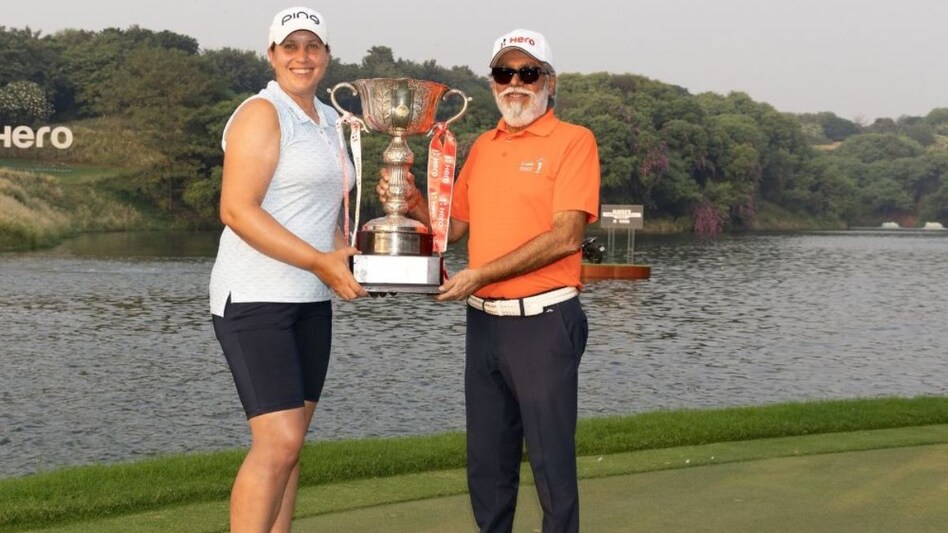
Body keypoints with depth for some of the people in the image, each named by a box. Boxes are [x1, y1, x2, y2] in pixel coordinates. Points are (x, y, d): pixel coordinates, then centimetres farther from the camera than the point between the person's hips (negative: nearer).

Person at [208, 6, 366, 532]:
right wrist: (321, 262, -21)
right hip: (256, 298, -8)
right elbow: (236, 210, -19)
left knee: (290, 441, 8)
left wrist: (348, 254, 8)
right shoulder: (262, 114, -9)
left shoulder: (326, 120, 16)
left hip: (310, 300, 9)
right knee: (277, 443, -15)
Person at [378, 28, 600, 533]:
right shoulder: (482, 146, 14)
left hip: (543, 322, -6)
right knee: (487, 461, 14)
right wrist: (412, 202, -2)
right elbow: (454, 224, 18)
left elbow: (566, 236, -16)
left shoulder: (573, 140, -7)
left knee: (550, 460, 0)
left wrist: (481, 275, -17)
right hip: (484, 321, 7)